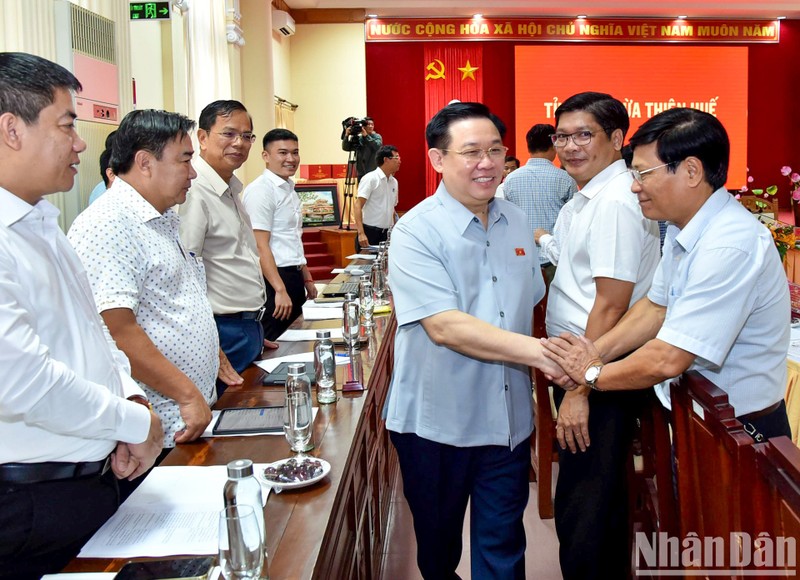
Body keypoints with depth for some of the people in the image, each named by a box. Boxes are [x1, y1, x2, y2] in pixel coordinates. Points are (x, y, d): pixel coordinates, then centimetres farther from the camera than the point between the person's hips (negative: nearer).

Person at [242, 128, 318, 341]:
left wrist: (307, 279, 23)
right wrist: (280, 290, -23)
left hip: (293, 277, 9)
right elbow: (260, 246, -19)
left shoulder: (290, 190, 16)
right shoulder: (261, 190, -13)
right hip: (273, 279, -9)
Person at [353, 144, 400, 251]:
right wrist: (361, 233, -25)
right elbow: (358, 206, -15)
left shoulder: (394, 182, 12)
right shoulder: (370, 179, -9)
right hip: (370, 232, -6)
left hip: (387, 233, 6)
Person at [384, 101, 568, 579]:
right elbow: (444, 326, -27)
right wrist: (541, 353, -32)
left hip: (508, 419, 4)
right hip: (436, 420, -4)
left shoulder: (517, 222, 4)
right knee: (438, 540, 18)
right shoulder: (417, 231, -16)